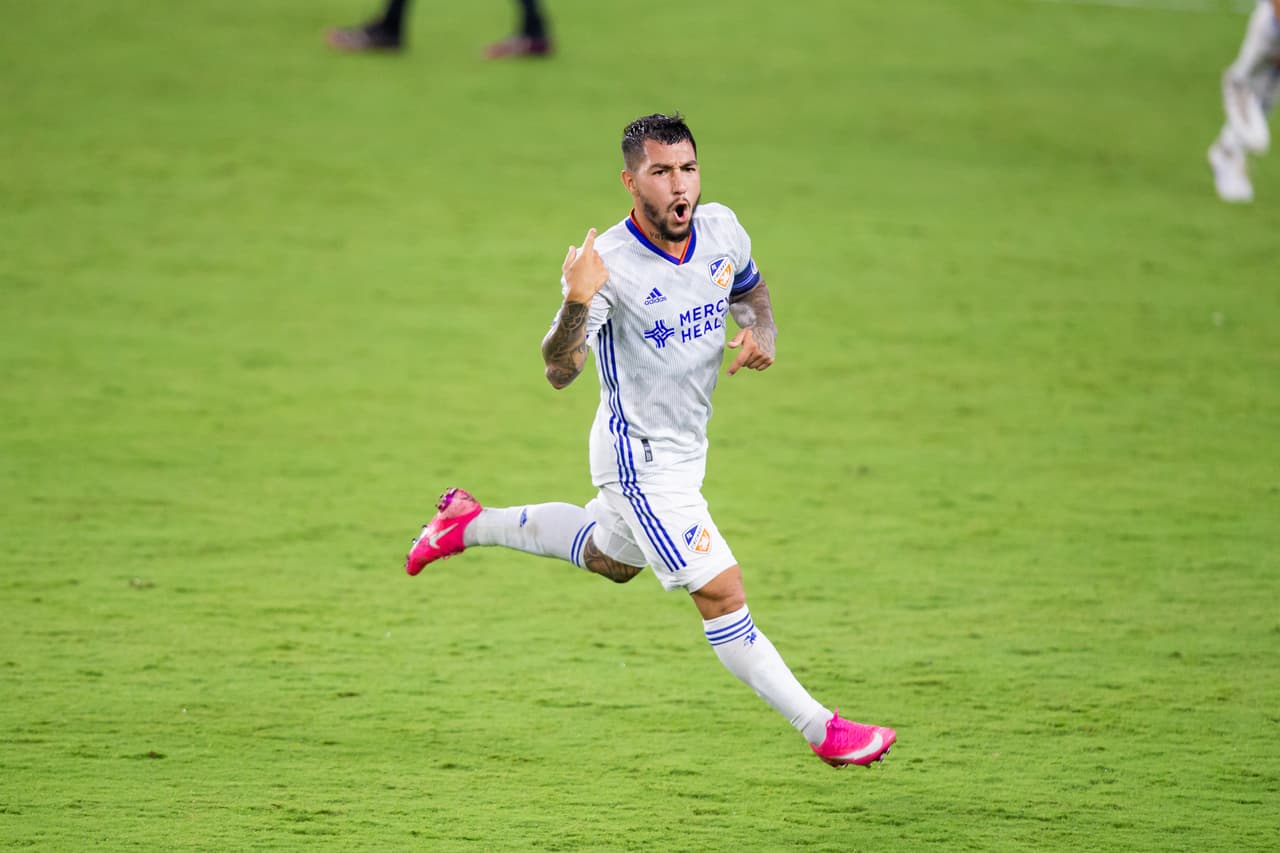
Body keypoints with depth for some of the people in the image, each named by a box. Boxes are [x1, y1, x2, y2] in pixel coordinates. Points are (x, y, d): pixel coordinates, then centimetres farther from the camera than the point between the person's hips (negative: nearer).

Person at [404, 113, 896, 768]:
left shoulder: (721, 229, -7)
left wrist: (761, 333, -7)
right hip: (639, 461, -8)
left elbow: (751, 291, 15)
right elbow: (560, 371, -30)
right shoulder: (610, 263, -26)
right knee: (722, 596, -9)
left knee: (609, 558, 31)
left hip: (685, 447, 8)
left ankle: (473, 523, 47)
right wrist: (576, 304, -48)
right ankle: (822, 732, -1)